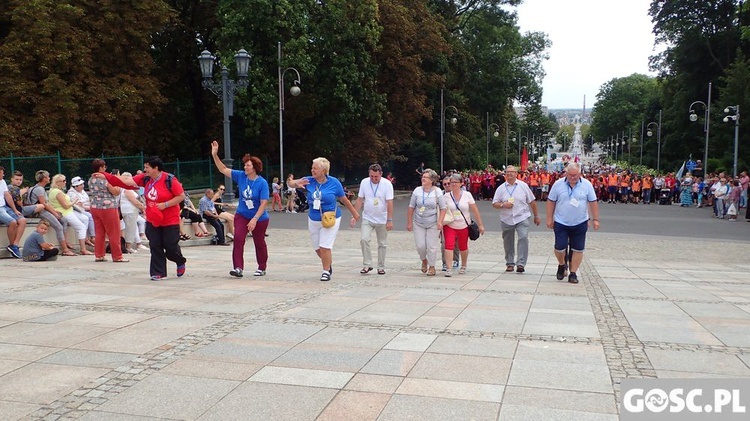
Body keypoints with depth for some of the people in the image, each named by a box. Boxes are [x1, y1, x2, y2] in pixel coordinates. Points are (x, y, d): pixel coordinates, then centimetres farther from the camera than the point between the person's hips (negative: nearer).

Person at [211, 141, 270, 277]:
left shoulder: (262, 183, -18)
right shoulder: (240, 176, -5)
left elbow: (264, 203, -20)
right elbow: (223, 169, -3)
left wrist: (254, 219, -24)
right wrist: (214, 155, -15)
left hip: (259, 218, -3)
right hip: (242, 215, 3)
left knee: (259, 243, 11)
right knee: (238, 239, -15)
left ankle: (262, 268, 27)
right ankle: (238, 268, -14)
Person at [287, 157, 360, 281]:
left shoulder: (334, 182, -10)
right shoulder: (309, 181, -6)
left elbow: (344, 199, 2)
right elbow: (291, 183, -16)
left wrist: (354, 213, 11)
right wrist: (297, 183, -40)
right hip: (313, 220, 4)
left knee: (325, 247, -8)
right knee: (318, 248, 13)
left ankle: (326, 271, 9)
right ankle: (328, 265, 39)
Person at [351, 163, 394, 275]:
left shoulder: (387, 184, -10)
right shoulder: (364, 182, -2)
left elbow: (389, 203, -12)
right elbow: (359, 200, 3)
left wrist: (390, 220, -16)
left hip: (382, 220, -1)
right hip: (367, 218, 1)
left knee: (382, 244, 6)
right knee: (364, 239, -15)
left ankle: (381, 267, 18)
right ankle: (367, 265, -6)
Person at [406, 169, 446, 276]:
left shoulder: (437, 192, -5)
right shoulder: (417, 191, 0)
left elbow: (443, 208, -3)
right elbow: (411, 207, 4)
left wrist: (440, 222, -14)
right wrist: (409, 222, 2)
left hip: (433, 224, -2)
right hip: (418, 223, 2)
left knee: (432, 246, -1)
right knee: (420, 246, -1)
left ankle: (432, 267, 16)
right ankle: (424, 261, 30)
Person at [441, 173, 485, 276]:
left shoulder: (467, 195, -2)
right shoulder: (446, 196, -2)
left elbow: (475, 211, 0)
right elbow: (441, 211, 1)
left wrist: (480, 225, 0)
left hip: (463, 226, 1)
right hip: (449, 226, -1)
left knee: (463, 248, 14)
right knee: (448, 245, -17)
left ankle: (463, 266, 37)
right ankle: (449, 269, -14)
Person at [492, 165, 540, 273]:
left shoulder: (523, 186, 2)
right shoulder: (501, 188, 5)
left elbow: (532, 202, 8)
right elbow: (494, 204, 4)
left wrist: (536, 216, 11)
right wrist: (503, 205, -16)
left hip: (522, 217, -2)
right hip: (506, 219, 2)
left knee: (523, 238, -19)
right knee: (508, 242, 9)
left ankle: (521, 263, -16)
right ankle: (510, 263, 25)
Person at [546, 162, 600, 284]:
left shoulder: (587, 185, -2)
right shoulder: (558, 184, -3)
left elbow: (593, 202, 2)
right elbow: (551, 202, 2)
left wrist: (595, 219, 0)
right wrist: (549, 218, 1)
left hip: (580, 223, 1)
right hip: (561, 223, -1)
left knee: (577, 249, 3)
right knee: (559, 247, -3)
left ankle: (573, 273, 14)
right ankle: (562, 265, 27)